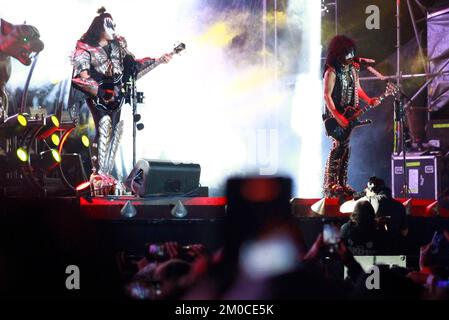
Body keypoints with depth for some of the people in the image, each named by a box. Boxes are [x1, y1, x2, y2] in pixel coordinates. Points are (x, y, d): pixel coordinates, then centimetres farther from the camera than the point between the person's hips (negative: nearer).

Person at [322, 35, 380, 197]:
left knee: (345, 149, 8)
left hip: (350, 115, 7)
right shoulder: (332, 71, -14)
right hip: (335, 115, -7)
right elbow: (327, 96, -17)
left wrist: (368, 100, 3)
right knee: (338, 147, -12)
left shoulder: (353, 68, 9)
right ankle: (330, 186, -9)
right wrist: (338, 117, -23)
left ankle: (342, 184, 14)